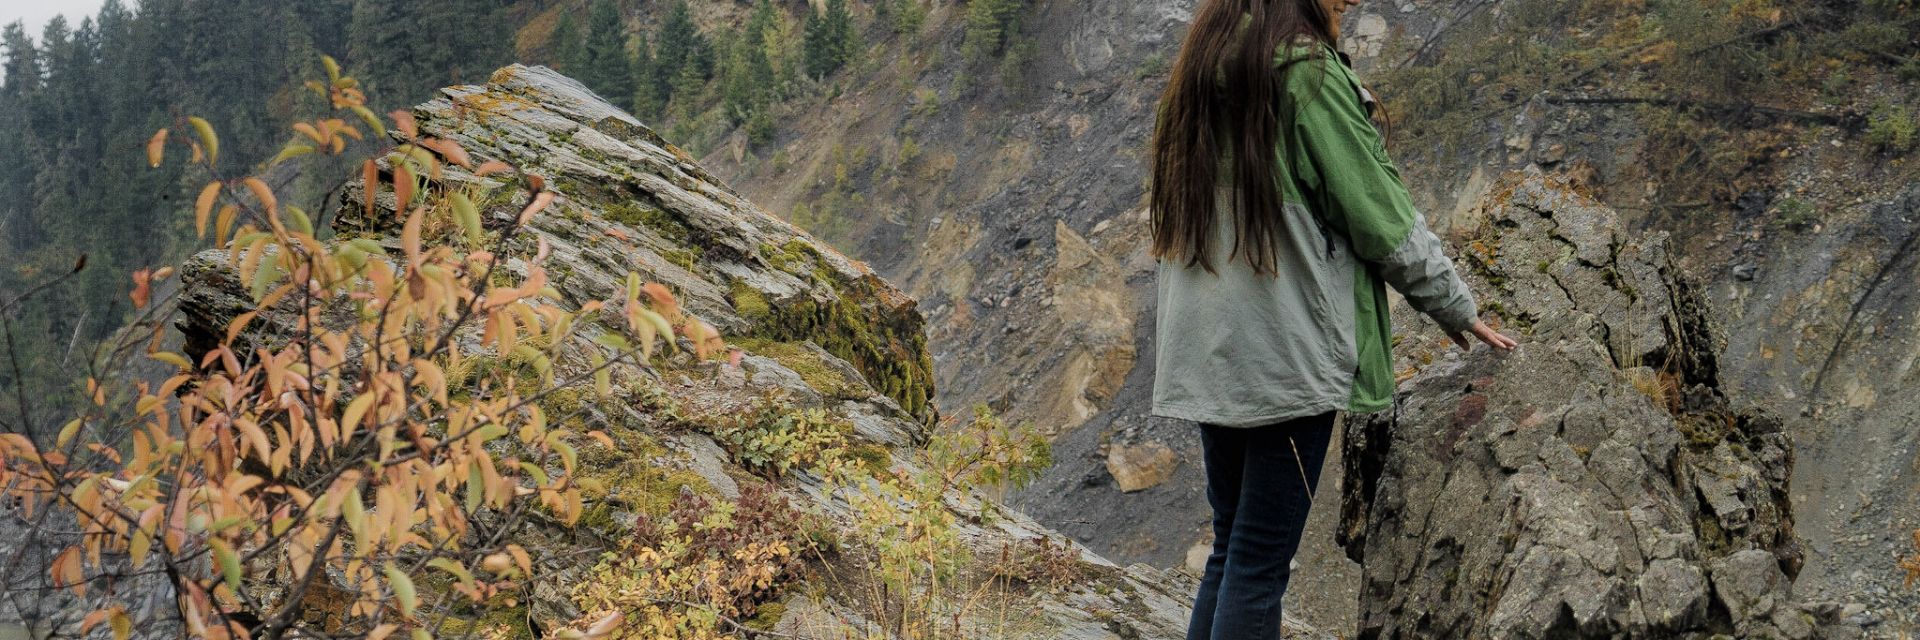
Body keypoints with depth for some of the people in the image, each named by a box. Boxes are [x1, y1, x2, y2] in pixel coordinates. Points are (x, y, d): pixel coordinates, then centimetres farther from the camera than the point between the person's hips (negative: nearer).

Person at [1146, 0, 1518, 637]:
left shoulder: (1201, 72, 11)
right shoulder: (1306, 69, -12)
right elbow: (1381, 214, -9)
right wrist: (1455, 306, 3)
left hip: (1205, 347, 8)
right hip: (1286, 353, -8)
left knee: (1230, 548, 14)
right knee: (1260, 564, -4)